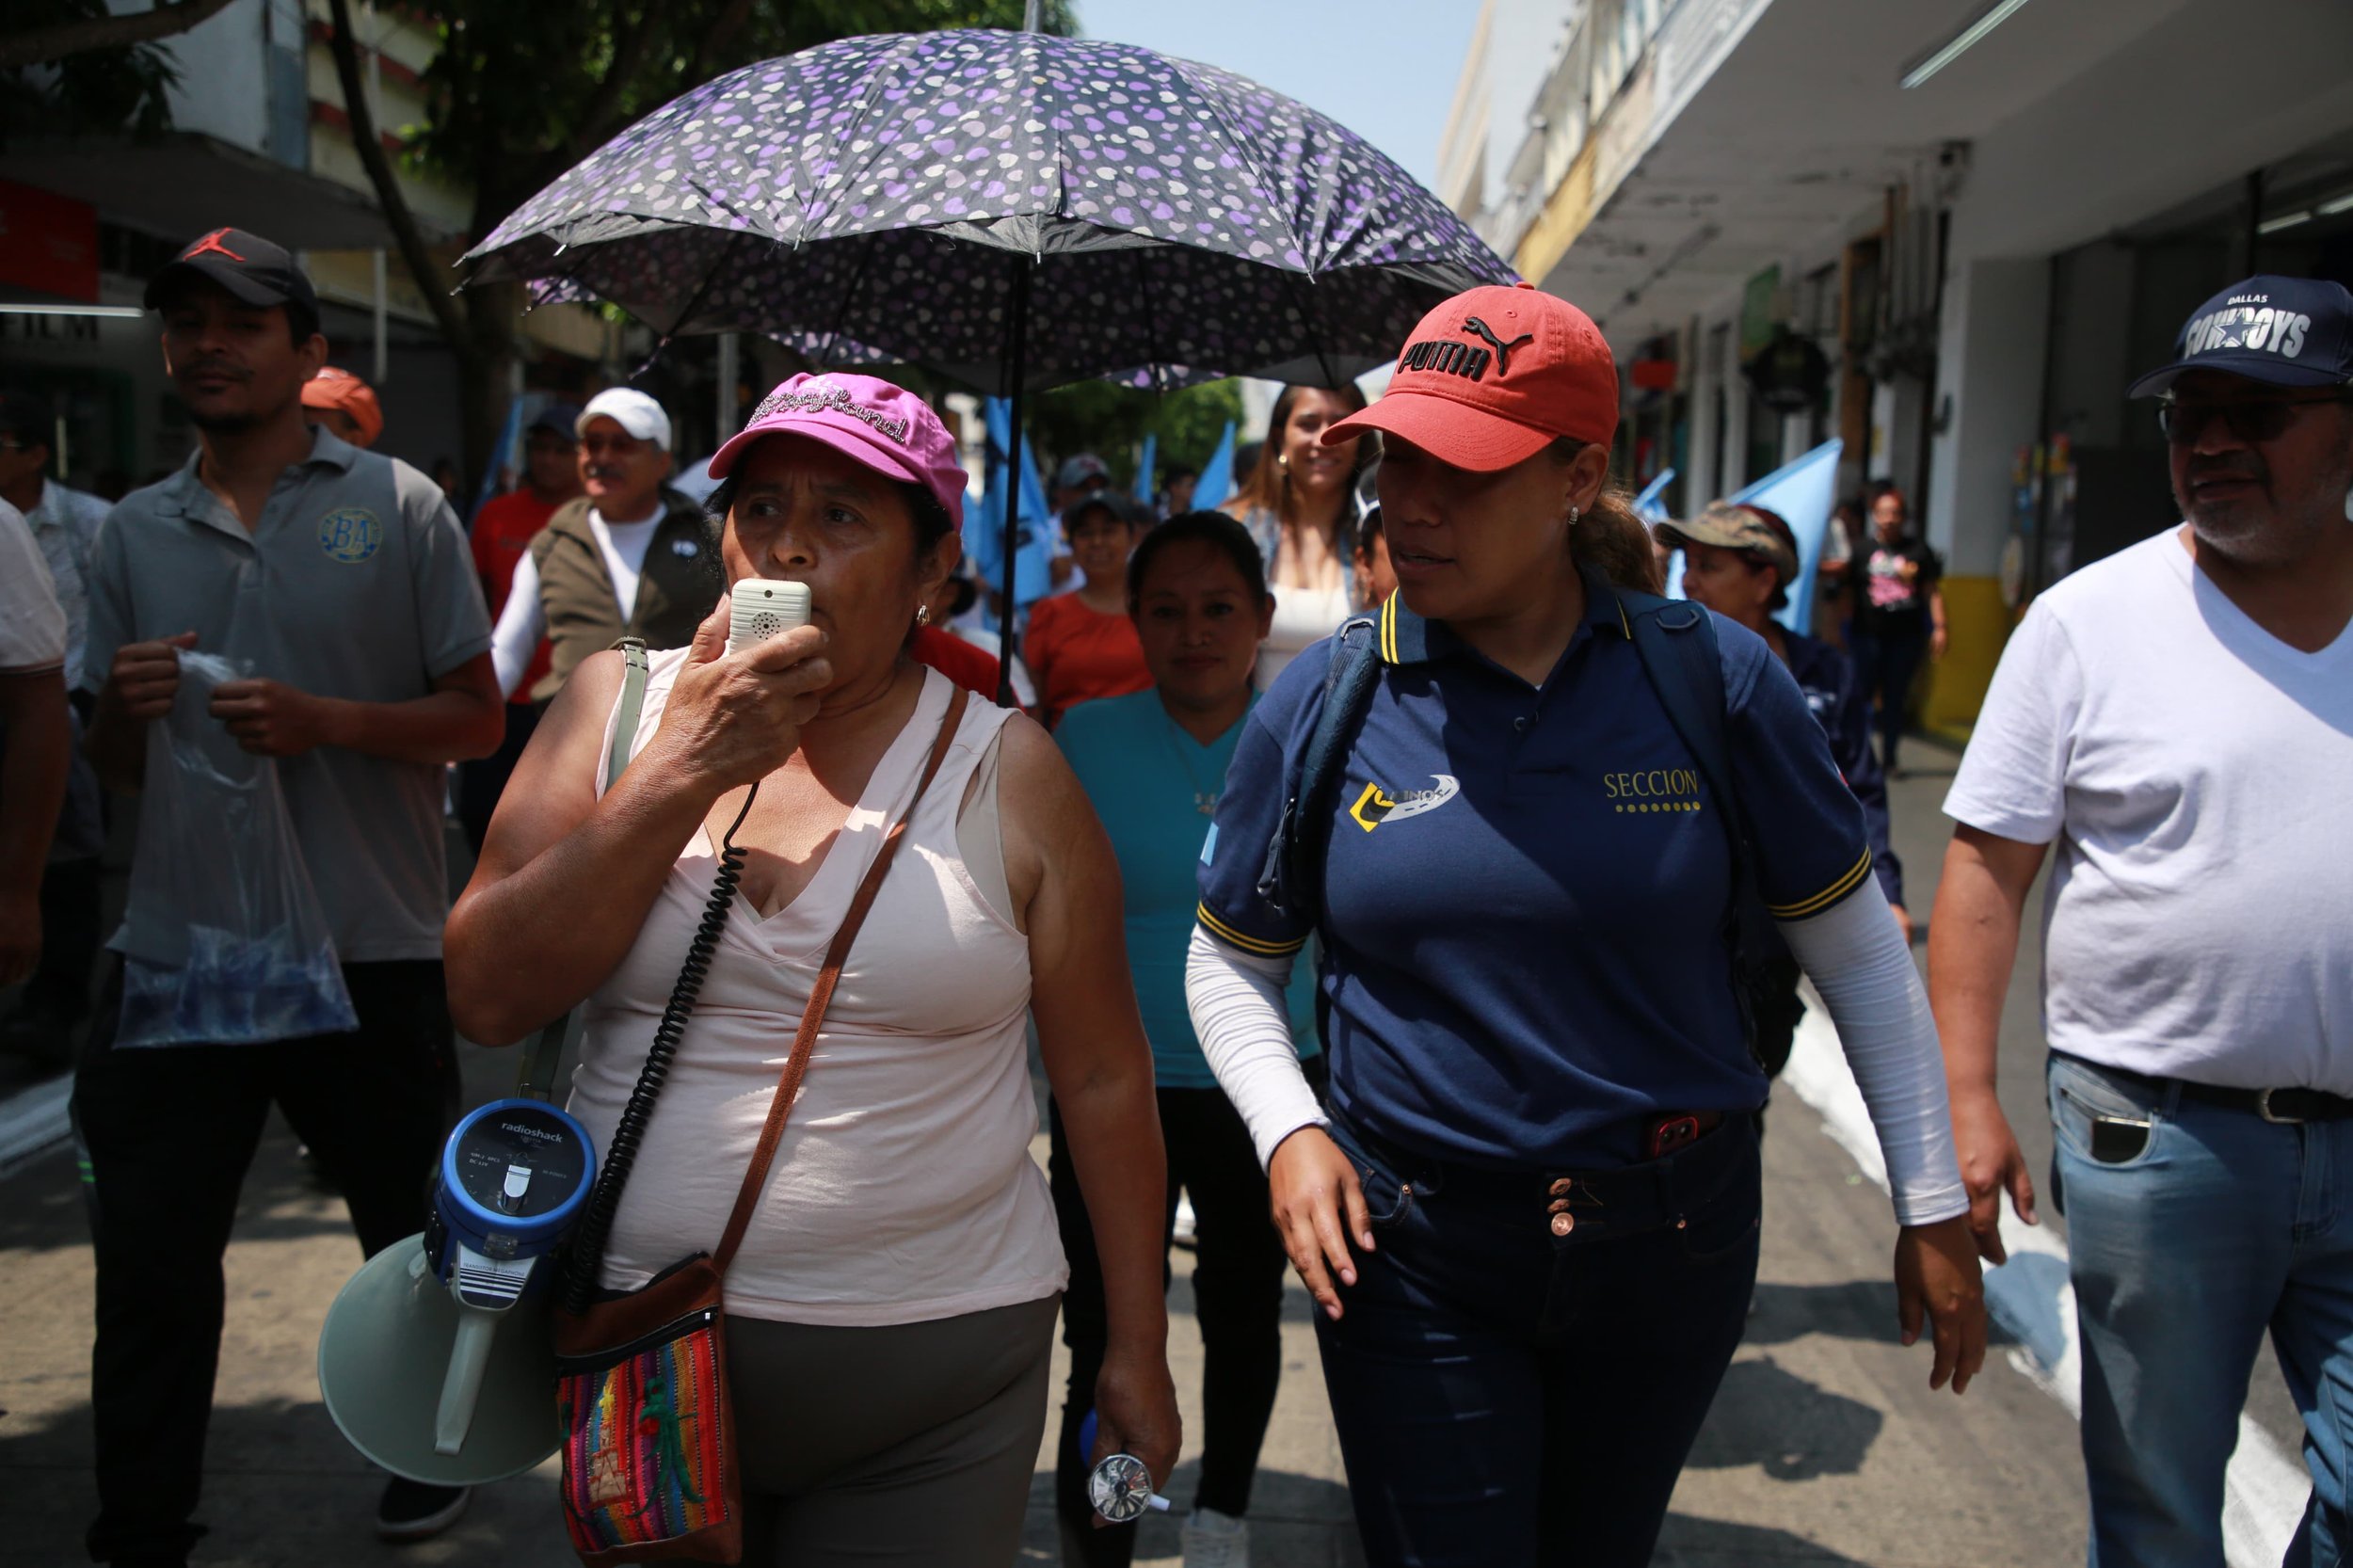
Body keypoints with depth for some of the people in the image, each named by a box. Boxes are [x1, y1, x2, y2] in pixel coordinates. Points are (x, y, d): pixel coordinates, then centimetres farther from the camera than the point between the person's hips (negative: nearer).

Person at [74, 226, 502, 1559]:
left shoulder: (396, 507, 0)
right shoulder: (136, 533, 10)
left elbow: (478, 720, -2)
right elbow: (116, 769, 15)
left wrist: (322, 721, -18)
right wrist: (127, 707, -8)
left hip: (373, 948, -2)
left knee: (417, 1233, 13)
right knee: (150, 1261, 5)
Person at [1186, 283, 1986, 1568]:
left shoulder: (1710, 675, -7)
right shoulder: (1320, 704, -5)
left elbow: (1854, 943, 2)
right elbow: (1230, 961, 6)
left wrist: (1932, 1205, 5)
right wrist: (1289, 1133, -11)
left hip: (1671, 1235, 1)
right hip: (1411, 1249, -1)